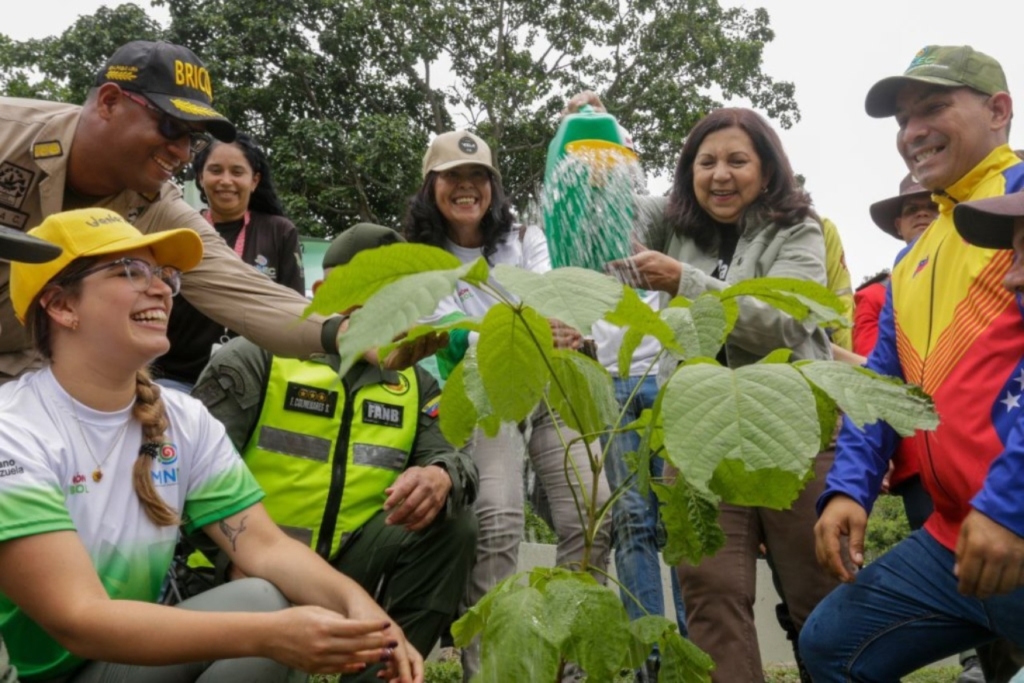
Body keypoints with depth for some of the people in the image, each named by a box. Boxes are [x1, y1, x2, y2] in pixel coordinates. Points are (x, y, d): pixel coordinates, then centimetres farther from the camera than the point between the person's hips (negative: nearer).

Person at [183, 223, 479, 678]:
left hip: (350, 562, 5)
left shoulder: (415, 385, 12)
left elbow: (452, 456, 0)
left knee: (451, 524, -17)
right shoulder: (255, 356, -1)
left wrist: (441, 477, -26)